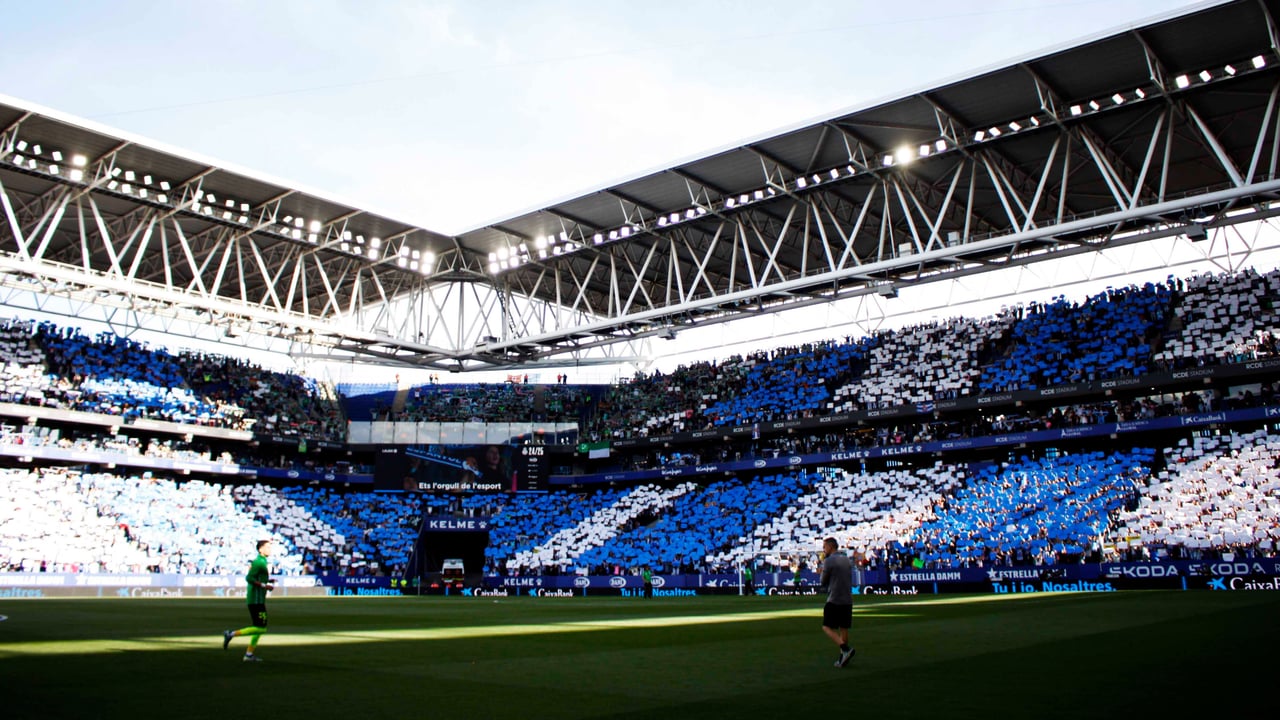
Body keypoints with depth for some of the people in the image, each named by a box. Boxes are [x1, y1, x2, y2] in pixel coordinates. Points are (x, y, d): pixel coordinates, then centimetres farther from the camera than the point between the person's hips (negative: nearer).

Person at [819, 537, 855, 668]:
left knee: (827, 627, -1)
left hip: (834, 600, -7)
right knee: (843, 628, 12)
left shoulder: (829, 561, -10)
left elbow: (824, 582, -2)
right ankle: (843, 657, 12)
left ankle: (845, 649, -18)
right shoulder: (847, 560, 13)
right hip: (848, 600, 7)